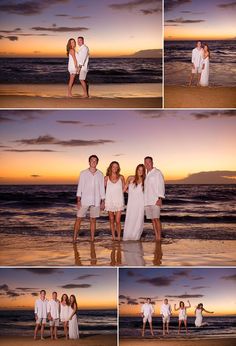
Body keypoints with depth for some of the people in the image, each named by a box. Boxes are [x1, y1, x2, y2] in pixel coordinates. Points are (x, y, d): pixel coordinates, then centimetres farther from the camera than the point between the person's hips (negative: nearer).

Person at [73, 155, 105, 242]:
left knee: (93, 220, 6)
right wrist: (78, 200, -8)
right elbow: (80, 187, -1)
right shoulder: (83, 173, 1)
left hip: (96, 201, 1)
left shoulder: (100, 174, 5)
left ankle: (92, 239, 11)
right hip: (84, 200, -1)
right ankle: (74, 238, 2)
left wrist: (102, 202, 4)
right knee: (78, 219, -2)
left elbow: (102, 188, 8)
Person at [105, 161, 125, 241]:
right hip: (109, 201, 1)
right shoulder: (106, 178, 2)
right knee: (111, 220, 6)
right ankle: (113, 236, 14)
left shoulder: (121, 177, 4)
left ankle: (119, 237, 0)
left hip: (119, 201, -1)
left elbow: (123, 189, 16)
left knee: (118, 221, -7)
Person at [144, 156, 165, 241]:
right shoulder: (146, 175, 17)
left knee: (156, 218, -12)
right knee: (152, 219, 6)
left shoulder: (157, 173, -2)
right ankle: (156, 237, 9)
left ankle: (159, 237, -10)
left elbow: (161, 186, -8)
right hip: (147, 201, 6)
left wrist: (160, 198, -18)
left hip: (155, 200, -6)